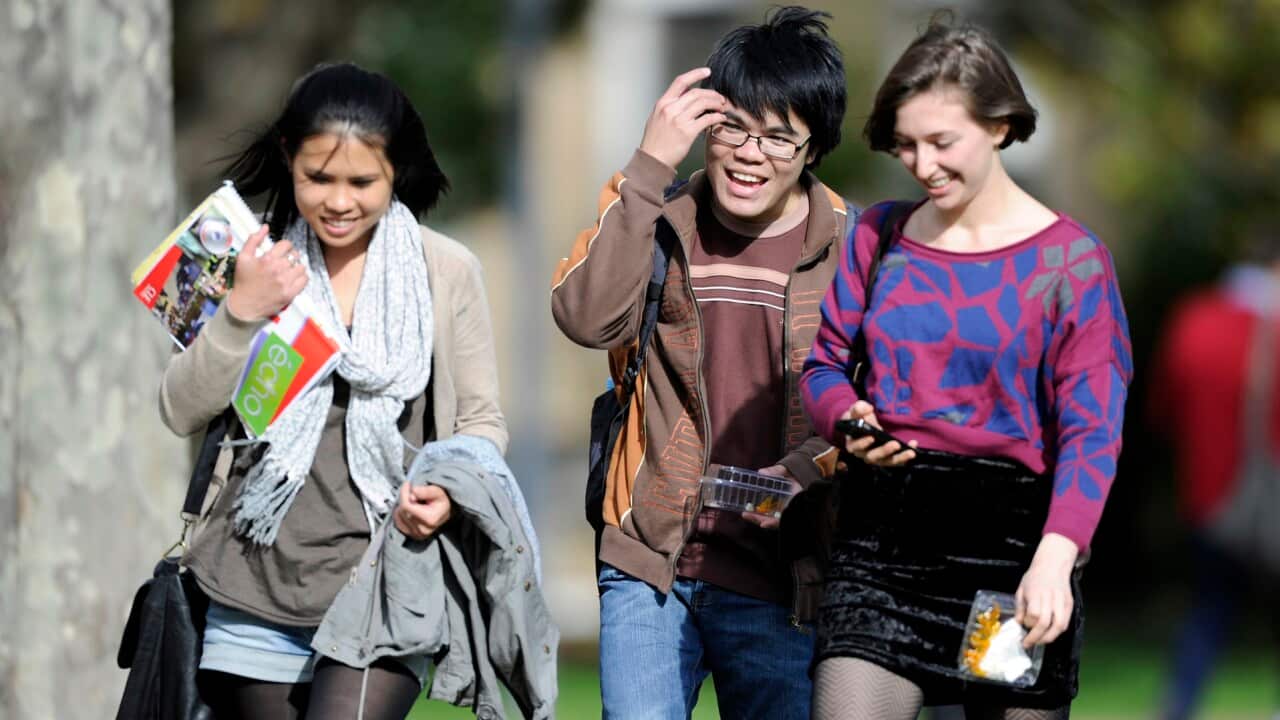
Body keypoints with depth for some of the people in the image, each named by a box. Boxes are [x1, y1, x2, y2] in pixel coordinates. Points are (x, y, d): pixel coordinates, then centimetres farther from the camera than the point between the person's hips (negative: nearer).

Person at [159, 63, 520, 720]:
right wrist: (243, 313, -13)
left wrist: (450, 488, -14)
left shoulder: (447, 272, 2)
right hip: (255, 590, 3)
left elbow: (482, 421, 8)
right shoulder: (256, 262, 6)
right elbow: (183, 412, 2)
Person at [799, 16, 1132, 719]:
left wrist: (1055, 554, -25)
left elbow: (1091, 428, -10)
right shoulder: (878, 235, 9)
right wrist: (849, 420, -8)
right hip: (882, 535, 2)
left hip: (1012, 538, -2)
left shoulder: (1067, 258, -3)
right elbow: (823, 363, 17)